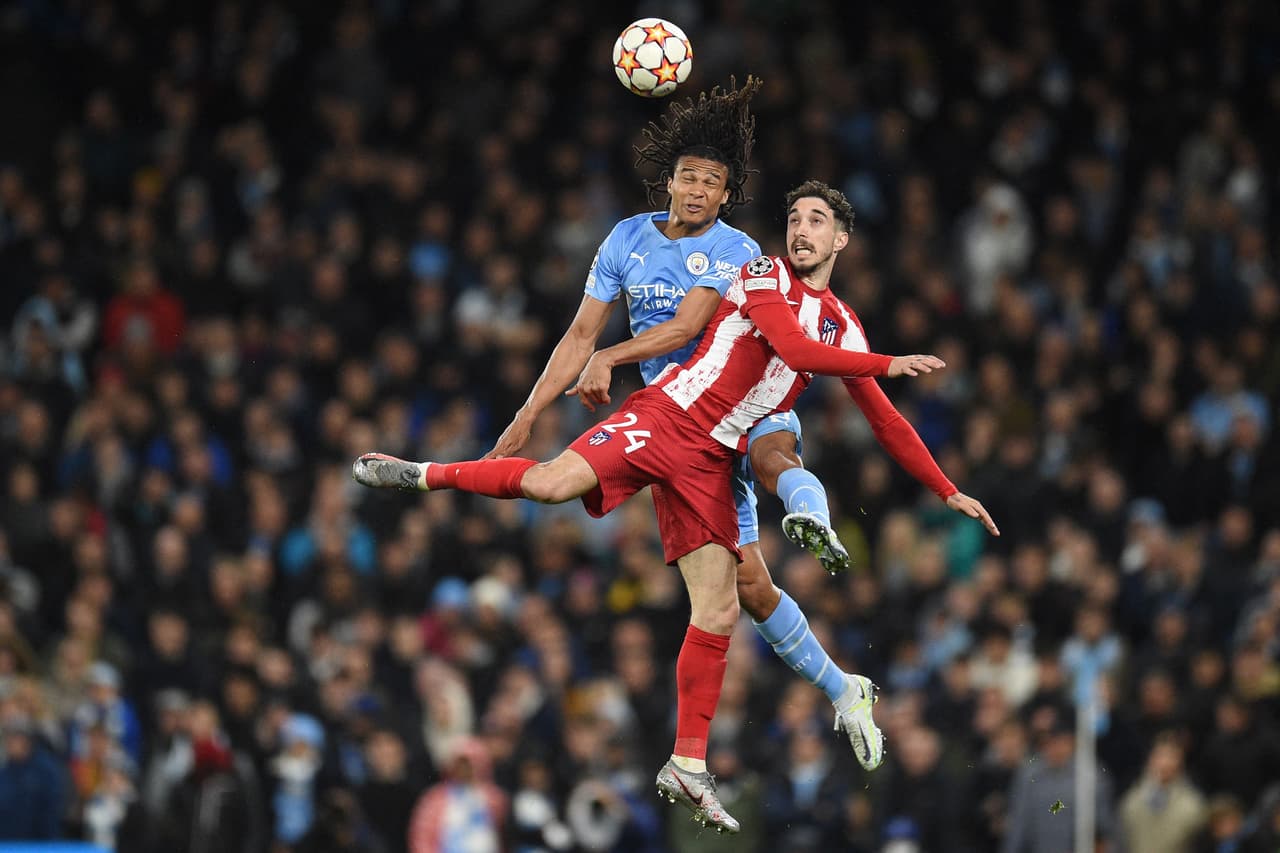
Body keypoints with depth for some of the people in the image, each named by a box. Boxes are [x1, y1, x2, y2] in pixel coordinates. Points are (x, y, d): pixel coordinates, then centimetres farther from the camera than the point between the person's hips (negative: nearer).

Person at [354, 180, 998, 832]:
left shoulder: (844, 326, 16)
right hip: (666, 416, -5)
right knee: (551, 483, -29)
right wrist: (889, 364, -15)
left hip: (710, 462, 5)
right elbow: (793, 349, -19)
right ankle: (423, 475, -5)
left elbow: (885, 421, 23)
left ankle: (688, 768, 5)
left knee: (718, 614, -3)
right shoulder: (764, 277, -2)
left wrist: (948, 491, 21)